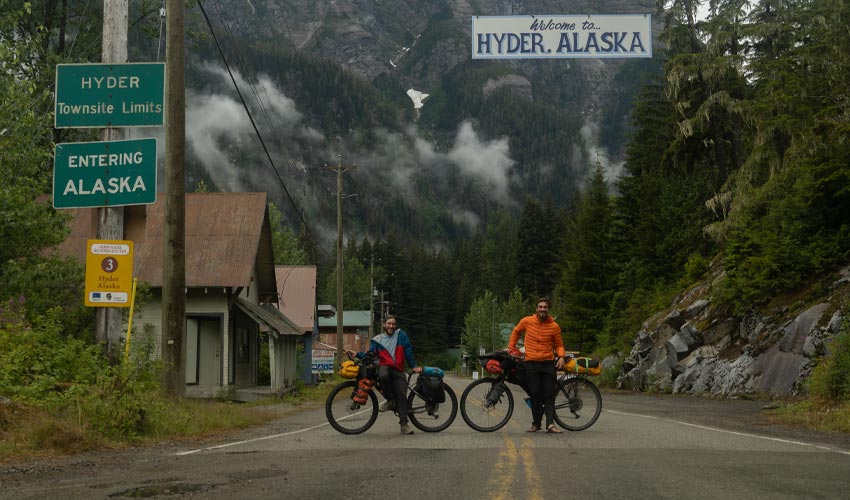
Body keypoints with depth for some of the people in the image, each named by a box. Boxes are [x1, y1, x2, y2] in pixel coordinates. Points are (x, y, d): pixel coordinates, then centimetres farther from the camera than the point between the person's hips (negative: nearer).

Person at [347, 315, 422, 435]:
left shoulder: (401, 335, 10)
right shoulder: (377, 340, 11)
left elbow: (408, 351, 9)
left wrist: (414, 366, 6)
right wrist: (357, 354, -6)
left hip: (398, 370, 1)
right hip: (384, 366, -1)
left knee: (402, 395, -11)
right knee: (383, 375, -38)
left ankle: (404, 424, -6)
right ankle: (391, 400, -16)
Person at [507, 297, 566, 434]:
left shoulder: (554, 326, 2)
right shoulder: (526, 321, 2)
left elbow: (559, 345, 9)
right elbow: (516, 332, 21)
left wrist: (561, 357, -8)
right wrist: (511, 347, 15)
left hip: (548, 363, 0)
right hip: (531, 363, 0)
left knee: (549, 394, -4)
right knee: (535, 394, 0)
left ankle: (550, 423, -7)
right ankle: (536, 423, 10)